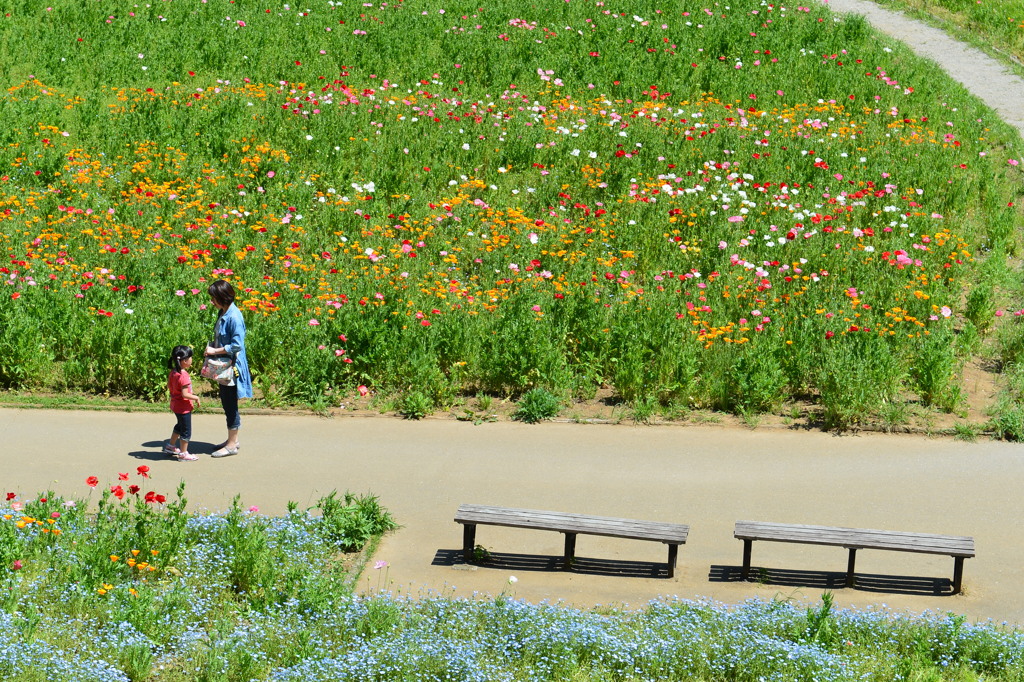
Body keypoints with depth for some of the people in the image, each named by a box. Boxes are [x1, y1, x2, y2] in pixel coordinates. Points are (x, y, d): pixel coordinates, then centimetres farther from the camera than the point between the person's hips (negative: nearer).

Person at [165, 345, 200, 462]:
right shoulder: (183, 376, -28)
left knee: (180, 426, 29)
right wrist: (196, 398, -15)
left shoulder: (173, 372, 0)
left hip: (175, 405, 10)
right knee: (186, 430, 5)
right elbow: (185, 394, -28)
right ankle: (183, 454, 14)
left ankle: (170, 446, 42)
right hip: (184, 407, -9)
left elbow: (169, 386, 12)